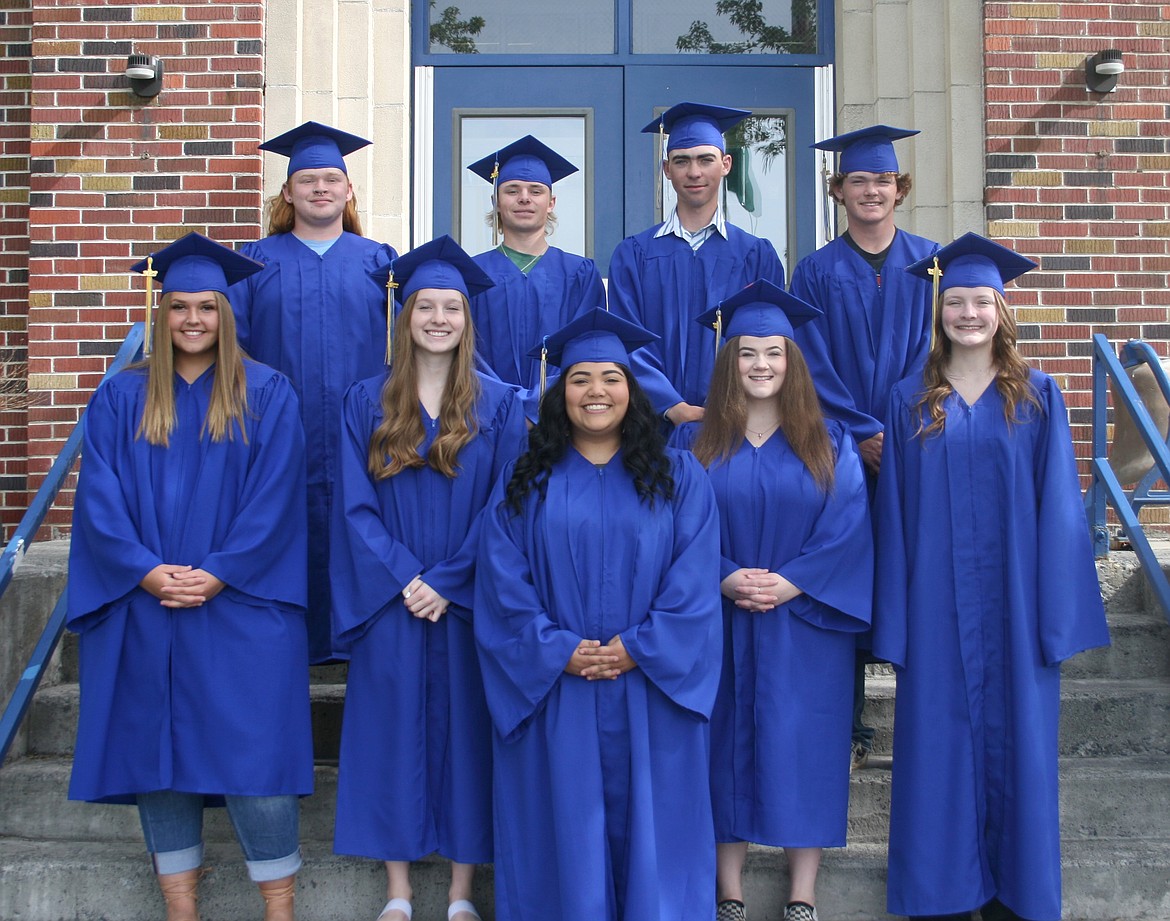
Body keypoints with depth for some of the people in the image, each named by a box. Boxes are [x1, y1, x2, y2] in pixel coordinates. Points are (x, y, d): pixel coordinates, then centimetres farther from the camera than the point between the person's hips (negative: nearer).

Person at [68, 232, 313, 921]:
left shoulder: (267, 395, 3)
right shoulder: (123, 397, 8)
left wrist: (218, 576, -14)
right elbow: (100, 499, 1)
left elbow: (275, 498, -5)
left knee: (253, 747, -4)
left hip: (240, 605, -2)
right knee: (157, 743, 6)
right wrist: (146, 572, -12)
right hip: (143, 607, 3)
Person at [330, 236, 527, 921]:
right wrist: (403, 580, -12)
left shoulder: (499, 406, 1)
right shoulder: (367, 403, 4)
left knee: (464, 729, 4)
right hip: (391, 603, 1)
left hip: (470, 603, -1)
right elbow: (356, 506, -1)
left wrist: (448, 583, -13)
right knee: (393, 730, 5)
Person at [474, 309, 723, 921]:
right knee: (565, 828, 6)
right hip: (552, 695, 0)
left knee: (646, 821, 6)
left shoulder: (678, 477, 5)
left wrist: (635, 650, -14)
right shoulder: (524, 481, 6)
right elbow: (503, 583, -2)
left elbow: (695, 581, -3)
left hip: (650, 694, 0)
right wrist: (558, 652, -13)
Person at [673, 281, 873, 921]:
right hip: (721, 628, 0)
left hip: (805, 625, 0)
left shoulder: (828, 442, 4)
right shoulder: (696, 443, 4)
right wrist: (724, 579, -17)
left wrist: (788, 585, -16)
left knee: (801, 749, 2)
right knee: (728, 749, 5)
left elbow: (847, 529, -4)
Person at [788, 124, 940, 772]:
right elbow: (814, 369, 0)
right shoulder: (816, 272, 6)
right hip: (842, 452, -1)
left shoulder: (931, 262, 8)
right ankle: (846, 730, 9)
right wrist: (864, 434, -10)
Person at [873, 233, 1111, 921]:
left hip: (1014, 599, 0)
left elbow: (1058, 509, 0)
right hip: (938, 603, 1)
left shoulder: (1038, 396, 3)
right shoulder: (912, 401, 5)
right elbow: (895, 514, 3)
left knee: (1016, 736, 6)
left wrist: (1059, 616, -6)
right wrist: (895, 620, -2)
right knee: (940, 740, 5)